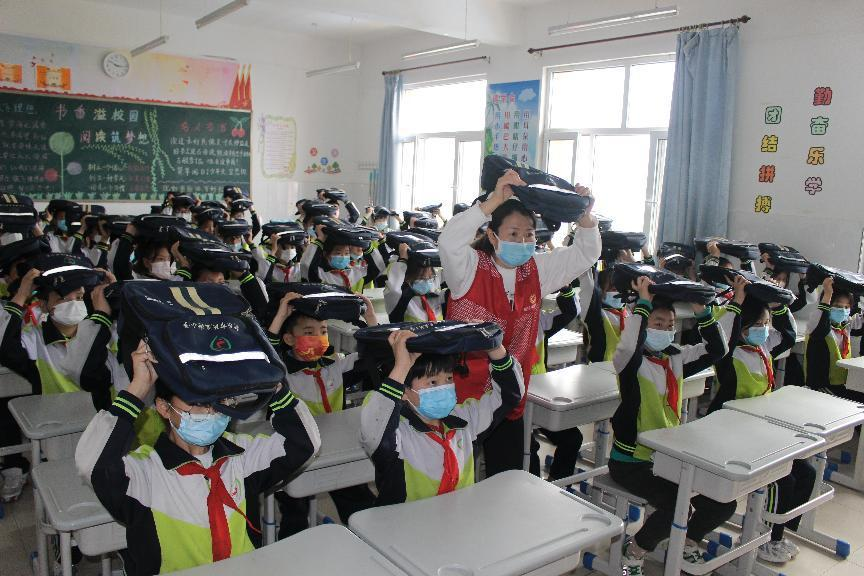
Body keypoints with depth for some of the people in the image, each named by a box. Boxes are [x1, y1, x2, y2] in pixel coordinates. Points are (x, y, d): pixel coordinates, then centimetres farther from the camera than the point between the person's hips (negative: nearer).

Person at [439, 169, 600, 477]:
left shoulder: (537, 270, 5)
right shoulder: (471, 268, -12)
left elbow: (585, 255, 9)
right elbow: (449, 242, -31)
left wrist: (586, 216, -10)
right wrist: (493, 201, -35)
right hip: (463, 392, -5)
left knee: (507, 475, 15)